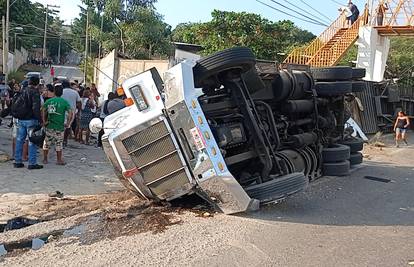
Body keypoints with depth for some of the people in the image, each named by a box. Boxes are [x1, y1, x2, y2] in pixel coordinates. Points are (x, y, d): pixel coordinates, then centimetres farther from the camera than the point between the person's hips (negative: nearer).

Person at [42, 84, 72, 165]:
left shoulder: (49, 101, 1)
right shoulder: (64, 102, -4)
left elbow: (43, 111, -8)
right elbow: (70, 113, -13)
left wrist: (44, 121, -4)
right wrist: (67, 123, -7)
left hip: (49, 125, 2)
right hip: (60, 126, -2)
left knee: (47, 142, 14)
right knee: (59, 143, 7)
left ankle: (45, 159, 21)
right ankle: (59, 160, 13)